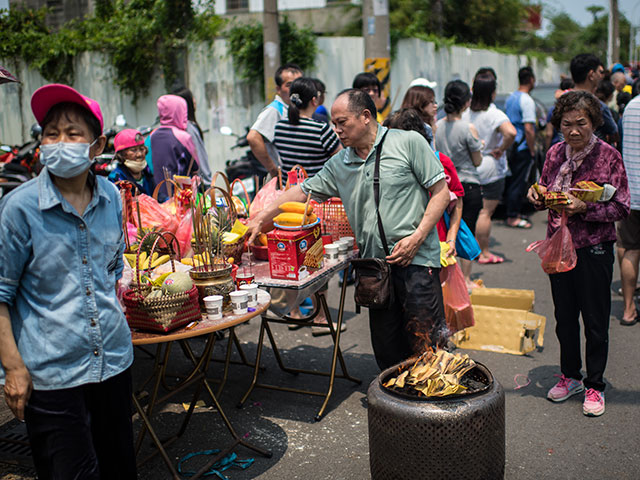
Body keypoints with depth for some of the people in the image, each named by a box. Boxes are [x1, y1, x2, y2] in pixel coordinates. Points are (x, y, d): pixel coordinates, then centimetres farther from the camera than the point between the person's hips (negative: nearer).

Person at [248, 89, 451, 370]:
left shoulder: (408, 142, -2)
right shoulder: (339, 164, 13)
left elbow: (441, 192, -3)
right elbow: (302, 192, 19)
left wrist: (417, 237, -12)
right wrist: (261, 219, 13)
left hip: (416, 261, -5)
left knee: (427, 346, -4)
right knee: (386, 349, 9)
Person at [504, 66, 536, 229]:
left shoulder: (510, 98, 12)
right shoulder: (527, 101, -15)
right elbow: (529, 129, -19)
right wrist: (532, 150, -12)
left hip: (511, 147, 9)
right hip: (523, 148, -9)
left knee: (511, 181, 14)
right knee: (518, 183, -3)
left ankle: (513, 213, 23)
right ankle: (513, 217, 1)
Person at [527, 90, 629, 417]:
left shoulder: (608, 156, -9)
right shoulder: (555, 153, 4)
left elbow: (621, 207, -10)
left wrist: (584, 208, -24)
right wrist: (537, 196, -8)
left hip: (594, 250, -4)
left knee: (595, 321, 6)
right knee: (564, 316, 15)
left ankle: (594, 385, 23)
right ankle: (570, 375, 34)